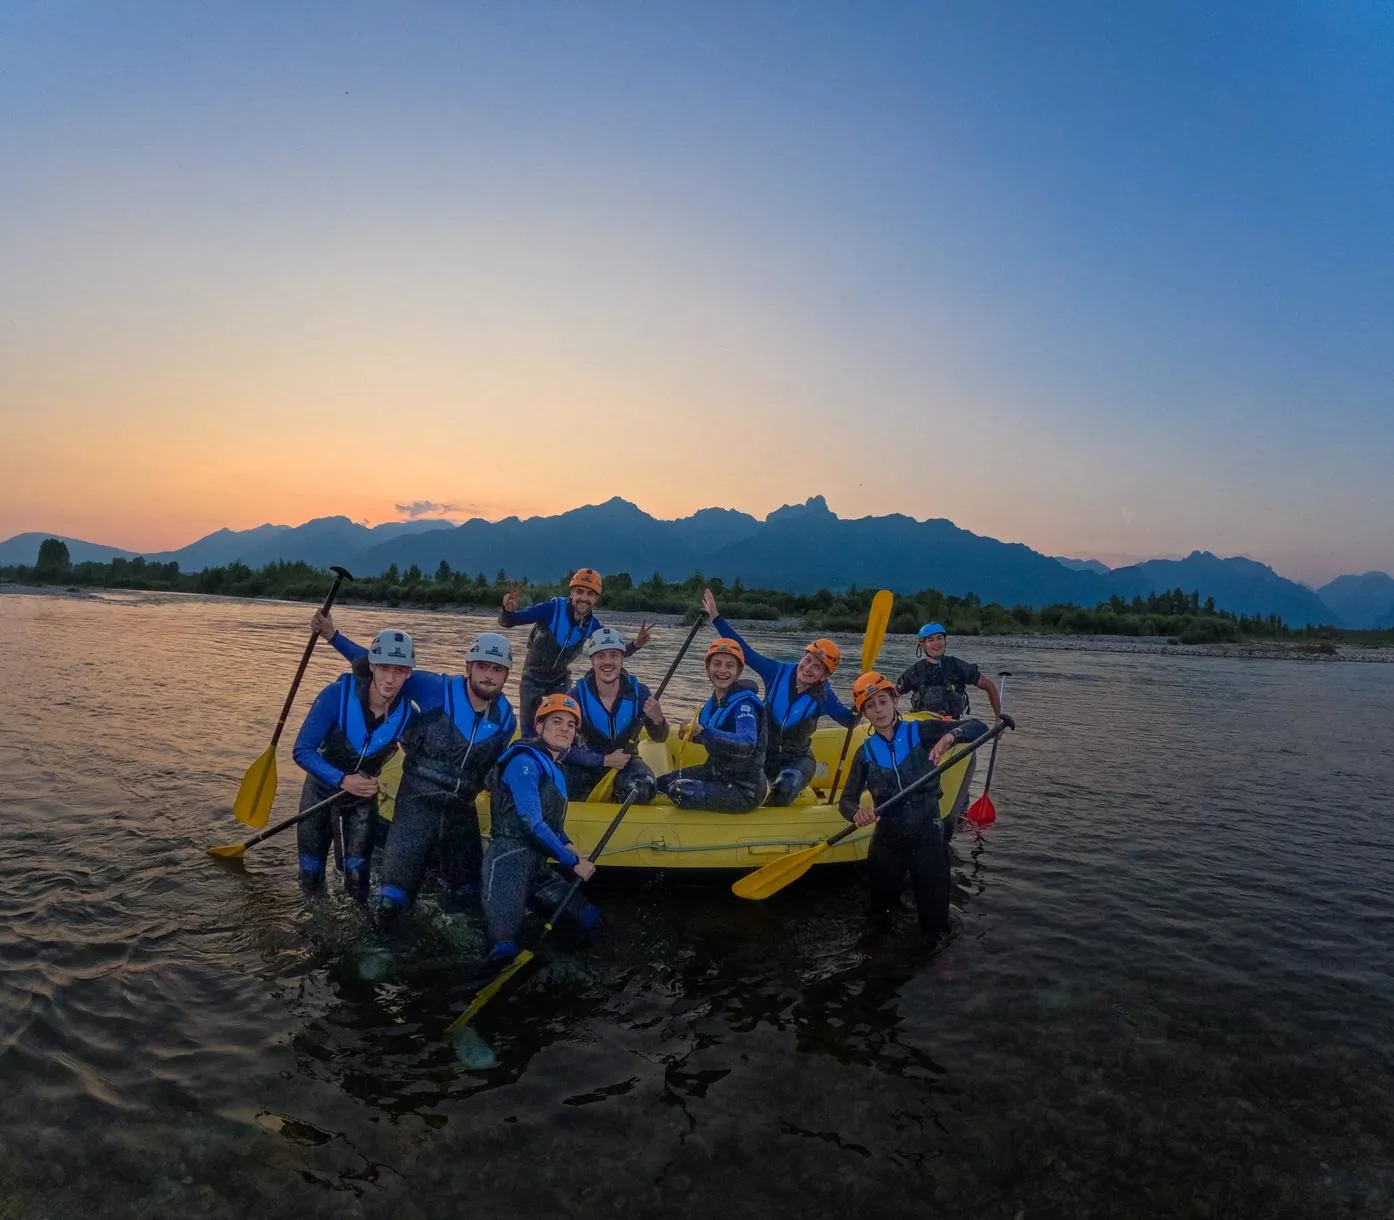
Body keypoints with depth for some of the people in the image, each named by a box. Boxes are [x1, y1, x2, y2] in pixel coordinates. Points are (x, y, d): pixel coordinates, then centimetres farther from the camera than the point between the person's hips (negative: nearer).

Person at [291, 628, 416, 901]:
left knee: (357, 876, 0)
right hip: (322, 788, -1)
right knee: (311, 878, 9)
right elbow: (302, 751, -24)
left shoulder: (406, 714, -20)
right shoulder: (337, 695, -28)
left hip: (364, 795, 1)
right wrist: (342, 780, -35)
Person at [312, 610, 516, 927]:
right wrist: (334, 637, -14)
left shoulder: (506, 718, -3)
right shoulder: (438, 690, -15)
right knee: (395, 897, -5)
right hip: (417, 805, -4)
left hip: (462, 811, 4)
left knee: (466, 899, 16)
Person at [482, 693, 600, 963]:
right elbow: (531, 822, -17)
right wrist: (572, 862, -10)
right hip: (509, 860, -9)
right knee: (505, 951, -24)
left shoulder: (556, 771, 17)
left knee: (590, 919, 9)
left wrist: (568, 847, 7)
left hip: (538, 868, 10)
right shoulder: (526, 762, -11)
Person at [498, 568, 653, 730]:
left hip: (560, 679, 3)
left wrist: (636, 644, -22)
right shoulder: (552, 609, -28)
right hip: (534, 677, -3)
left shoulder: (592, 625, -14)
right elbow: (506, 622, -27)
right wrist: (508, 611, -51)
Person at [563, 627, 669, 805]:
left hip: (626, 761, 2)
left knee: (644, 788, -30)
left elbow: (658, 738, -1)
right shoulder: (577, 696, -18)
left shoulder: (639, 693, -13)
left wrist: (658, 721, -25)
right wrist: (605, 760, -24)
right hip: (587, 762, -1)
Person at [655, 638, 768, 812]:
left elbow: (747, 744, -39)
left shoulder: (744, 704, -21)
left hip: (744, 791, -9)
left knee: (678, 791, -22)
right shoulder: (714, 703, 4)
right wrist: (692, 733, -2)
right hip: (718, 773, 9)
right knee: (661, 783, 12)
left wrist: (704, 732, -47)